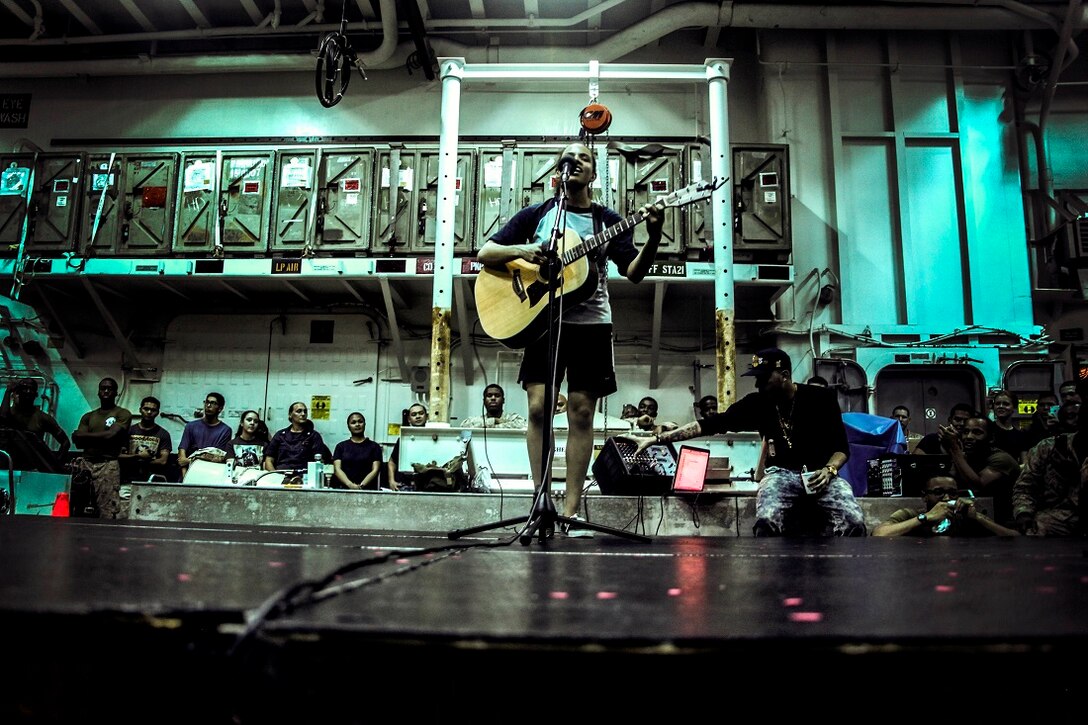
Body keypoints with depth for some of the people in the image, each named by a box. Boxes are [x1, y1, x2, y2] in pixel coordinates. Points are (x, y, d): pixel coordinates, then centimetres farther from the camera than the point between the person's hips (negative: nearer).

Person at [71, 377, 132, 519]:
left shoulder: (122, 414, 8)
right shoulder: (88, 416, 21)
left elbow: (111, 435, -7)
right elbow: (79, 442, 10)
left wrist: (84, 435, 4)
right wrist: (102, 438, -4)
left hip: (107, 466, -4)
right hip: (85, 464, 4)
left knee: (107, 512, -15)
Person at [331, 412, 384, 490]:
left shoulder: (374, 446, 11)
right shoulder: (341, 446, 15)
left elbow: (375, 470, 2)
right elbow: (337, 469, 4)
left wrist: (361, 486, -15)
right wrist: (351, 485, -14)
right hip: (344, 489, 1)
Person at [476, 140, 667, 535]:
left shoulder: (607, 220, 11)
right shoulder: (535, 215, 10)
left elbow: (634, 273, 1)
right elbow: (484, 253, 6)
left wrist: (653, 238, -17)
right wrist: (521, 250, -13)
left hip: (591, 323, 0)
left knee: (581, 413, -4)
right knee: (539, 407, -10)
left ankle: (572, 510, -1)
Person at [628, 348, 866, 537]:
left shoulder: (821, 398, -3)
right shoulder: (756, 403, 0)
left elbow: (841, 447, 5)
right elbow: (710, 424, -2)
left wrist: (829, 470, -18)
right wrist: (655, 439, -7)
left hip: (821, 474, 0)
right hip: (782, 474, 0)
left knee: (854, 521, -29)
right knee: (767, 520, -33)